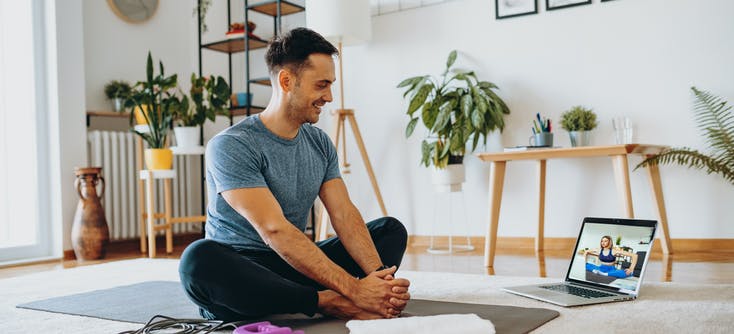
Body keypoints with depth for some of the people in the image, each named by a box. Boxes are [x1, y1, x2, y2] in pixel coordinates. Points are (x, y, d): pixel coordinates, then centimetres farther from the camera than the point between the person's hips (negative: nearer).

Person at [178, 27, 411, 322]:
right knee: (199, 257, -39)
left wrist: (377, 275, -23)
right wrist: (352, 288, -33)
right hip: (240, 270, -6)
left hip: (297, 266, 7)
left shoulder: (320, 143, 6)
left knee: (391, 229, 1)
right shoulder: (230, 147, -17)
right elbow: (275, 230, -27)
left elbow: (345, 215, -4)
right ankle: (331, 303, -32)